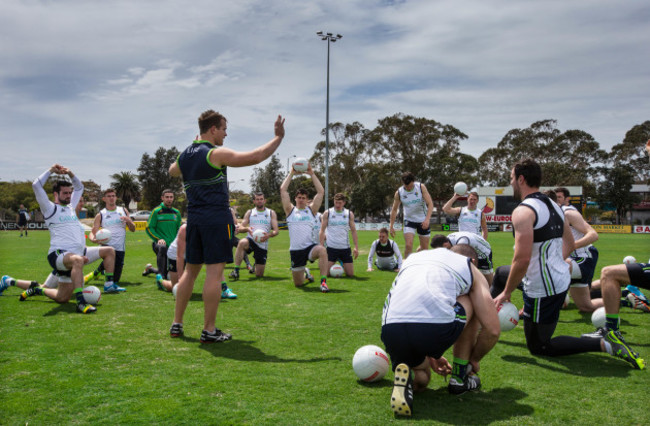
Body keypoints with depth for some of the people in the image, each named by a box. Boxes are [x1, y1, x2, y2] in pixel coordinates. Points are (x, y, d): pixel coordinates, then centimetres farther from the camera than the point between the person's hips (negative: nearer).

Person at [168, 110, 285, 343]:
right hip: (217, 217, -7)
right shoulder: (216, 154, -10)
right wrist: (278, 137, -4)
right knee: (214, 272, -4)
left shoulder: (185, 155, 13)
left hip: (193, 217, 8)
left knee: (190, 270, 15)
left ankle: (176, 324, 20)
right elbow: (256, 157, -15)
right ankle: (209, 330, -1)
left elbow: (172, 171, 35)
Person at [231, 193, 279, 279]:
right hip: (251, 240, 0)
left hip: (263, 245, 0)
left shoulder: (271, 213, 8)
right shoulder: (250, 212, 11)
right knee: (242, 242, -40)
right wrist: (247, 229, -20)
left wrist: (269, 235, -22)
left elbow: (276, 231, 0)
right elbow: (241, 227, 5)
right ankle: (236, 270, -32)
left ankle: (256, 266, 38)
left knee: (259, 275, 0)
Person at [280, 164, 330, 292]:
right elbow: (283, 190, 0)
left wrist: (312, 173, -2)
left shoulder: (311, 210, 10)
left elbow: (321, 192, 0)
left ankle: (323, 282, -32)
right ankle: (305, 273, 44)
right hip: (295, 250, 1)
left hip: (310, 247, -1)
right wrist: (291, 173, 1)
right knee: (298, 283, 8)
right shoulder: (290, 210, 8)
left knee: (322, 250, -38)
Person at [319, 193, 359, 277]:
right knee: (325, 273, -8)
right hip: (331, 248, -1)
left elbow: (353, 231, 8)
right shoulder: (327, 213, 0)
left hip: (345, 248, 2)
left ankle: (342, 265, 34)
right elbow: (322, 231, 2)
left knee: (350, 274, 0)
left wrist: (356, 247, -1)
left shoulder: (349, 214, 5)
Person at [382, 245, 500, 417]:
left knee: (420, 380, 34)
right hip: (437, 329, -4)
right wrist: (474, 360, 36)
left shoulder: (413, 257, 36)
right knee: (470, 302, 30)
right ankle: (460, 377, 30)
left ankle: (406, 376, -2)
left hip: (391, 331, 4)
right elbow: (493, 330, 17)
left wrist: (429, 357, 47)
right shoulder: (469, 266, 24)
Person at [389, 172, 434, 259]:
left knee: (424, 247, 9)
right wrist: (391, 226, -1)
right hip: (409, 220, -1)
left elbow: (430, 204, -14)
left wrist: (427, 219, -28)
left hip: (423, 221, 1)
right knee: (408, 245, -18)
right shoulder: (399, 193, -11)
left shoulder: (421, 187, -13)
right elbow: (394, 210, 1)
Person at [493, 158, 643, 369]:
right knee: (502, 272, 25)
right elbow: (569, 245, 18)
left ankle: (604, 344, -7)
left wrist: (506, 293, -14)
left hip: (543, 289, -9)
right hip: (561, 279, 9)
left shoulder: (523, 211, -18)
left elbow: (522, 259, -24)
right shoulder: (553, 205, 11)